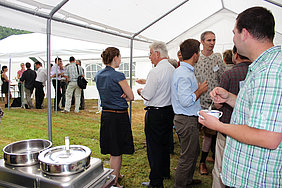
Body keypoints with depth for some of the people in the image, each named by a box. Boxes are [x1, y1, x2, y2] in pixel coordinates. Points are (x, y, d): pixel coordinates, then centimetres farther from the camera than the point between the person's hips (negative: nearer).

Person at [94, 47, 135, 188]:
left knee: (113, 150, 22)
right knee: (117, 152, 6)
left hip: (105, 114, 8)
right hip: (118, 116, -8)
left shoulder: (98, 75, 6)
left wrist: (118, 96, 1)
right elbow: (131, 96, -12)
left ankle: (116, 175, 40)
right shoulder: (118, 75, -17)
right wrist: (122, 98, 3)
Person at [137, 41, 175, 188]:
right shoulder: (173, 70, 7)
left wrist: (140, 91, 2)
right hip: (170, 110, 9)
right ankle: (165, 173, 38)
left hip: (155, 114, -9)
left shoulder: (155, 72, -20)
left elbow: (147, 95, -19)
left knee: (154, 147, 2)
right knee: (165, 143, 21)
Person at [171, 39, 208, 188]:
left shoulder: (184, 71, 12)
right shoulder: (185, 74, -22)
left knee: (194, 152, 23)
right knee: (187, 156, 3)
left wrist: (198, 89, 15)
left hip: (189, 119, 11)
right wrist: (200, 90, -15)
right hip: (187, 121, -11)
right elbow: (186, 101, -27)